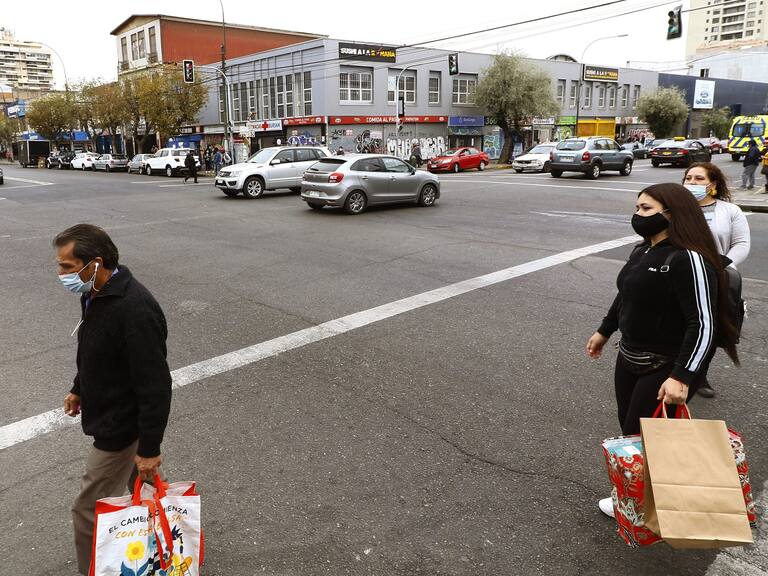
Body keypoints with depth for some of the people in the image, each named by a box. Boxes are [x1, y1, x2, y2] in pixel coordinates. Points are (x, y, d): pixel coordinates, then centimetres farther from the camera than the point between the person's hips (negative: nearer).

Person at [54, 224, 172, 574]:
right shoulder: (96, 293, -2)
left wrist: (149, 447, -24)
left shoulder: (135, 311, -33)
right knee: (141, 482, 27)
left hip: (121, 426, -9)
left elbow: (155, 386, -29)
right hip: (110, 413, 9)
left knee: (88, 511, 4)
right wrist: (78, 389, 28)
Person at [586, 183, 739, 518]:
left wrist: (681, 377, -32)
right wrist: (604, 331, 29)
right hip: (629, 359, 9)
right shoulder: (642, 251, 6)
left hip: (666, 369, -8)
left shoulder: (688, 259, -22)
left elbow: (703, 324, -26)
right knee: (629, 431, 17)